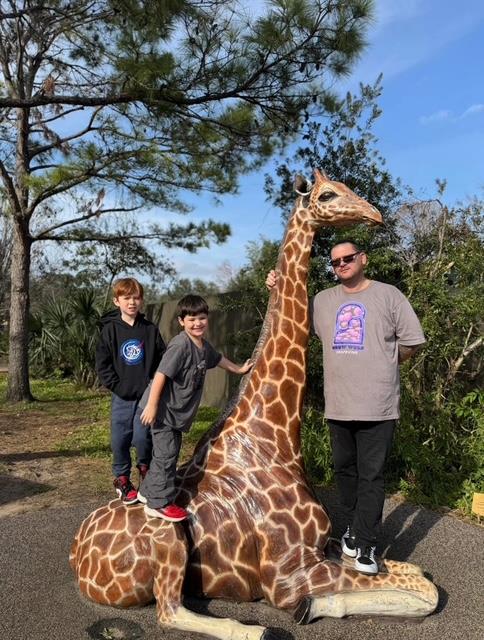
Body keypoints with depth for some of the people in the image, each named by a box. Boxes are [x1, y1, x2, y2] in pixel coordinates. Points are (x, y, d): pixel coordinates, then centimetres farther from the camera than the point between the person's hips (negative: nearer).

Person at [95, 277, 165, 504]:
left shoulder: (150, 330, 1)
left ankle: (145, 469, 24)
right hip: (122, 396, 0)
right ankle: (121, 479, 26)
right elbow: (102, 364, -2)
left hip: (147, 394, 0)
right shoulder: (110, 329, -2)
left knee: (143, 436, -5)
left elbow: (162, 359, 4)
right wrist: (117, 386, -9)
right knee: (120, 439, 6)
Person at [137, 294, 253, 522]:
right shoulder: (180, 345, -23)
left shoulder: (204, 346, 6)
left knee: (169, 453, 18)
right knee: (166, 454, -4)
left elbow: (218, 358, 27)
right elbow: (161, 374, -26)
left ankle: (148, 492, 34)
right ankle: (159, 503, 10)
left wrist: (238, 369, 39)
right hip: (162, 409, -9)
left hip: (178, 411, 9)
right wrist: (152, 405, -26)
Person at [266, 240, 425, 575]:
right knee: (345, 470, 16)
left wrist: (382, 365, 6)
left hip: (378, 406, -4)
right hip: (338, 405, 5)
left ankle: (365, 545, 10)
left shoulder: (388, 295, -1)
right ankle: (354, 528, 34)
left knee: (371, 476, 0)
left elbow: (411, 342, 1)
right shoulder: (323, 300, 10)